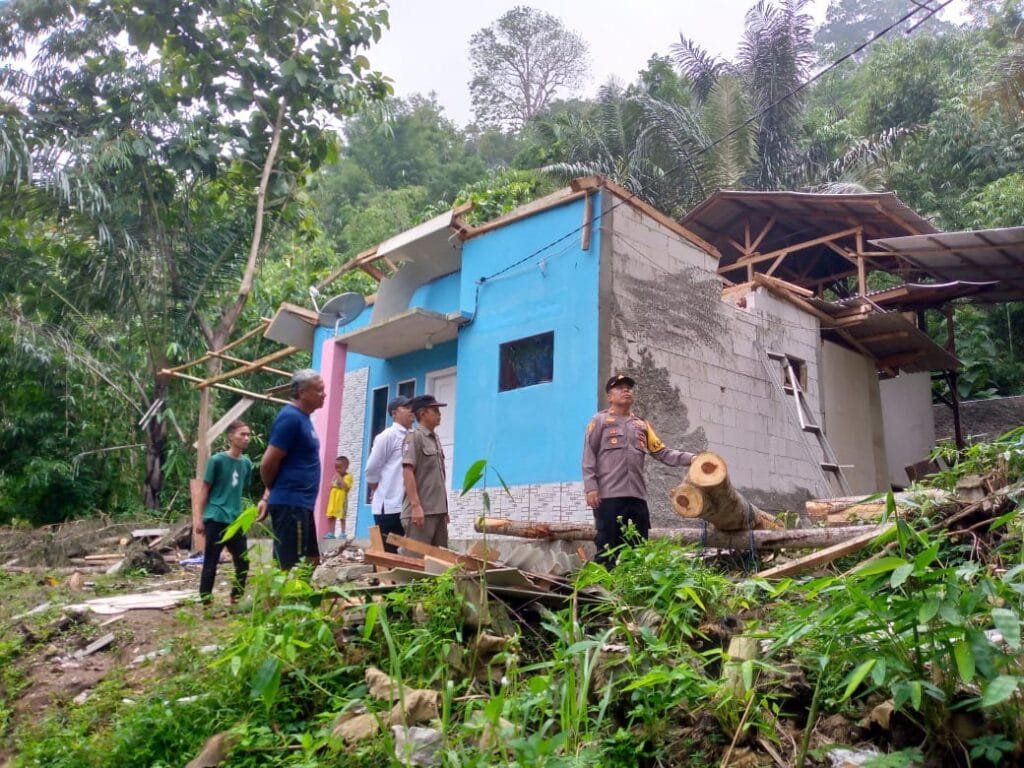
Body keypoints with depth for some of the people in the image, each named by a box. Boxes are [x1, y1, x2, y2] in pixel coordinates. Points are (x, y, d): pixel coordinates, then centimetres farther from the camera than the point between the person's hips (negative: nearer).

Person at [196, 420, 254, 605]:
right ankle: (205, 602, 11)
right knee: (210, 563, 1)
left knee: (243, 562, 8)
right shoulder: (217, 460, -8)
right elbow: (205, 490, -4)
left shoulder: (246, 463, 7)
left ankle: (236, 598, 24)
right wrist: (200, 518, -6)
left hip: (236, 520, 6)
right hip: (216, 519, -6)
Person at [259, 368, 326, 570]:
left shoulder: (303, 417, 13)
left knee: (311, 564, 16)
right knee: (289, 569, -4)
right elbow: (268, 464, -18)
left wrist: (269, 495, 15)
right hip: (290, 505, -10)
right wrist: (273, 491, 0)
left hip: (302, 504, 10)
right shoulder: (290, 417, -16)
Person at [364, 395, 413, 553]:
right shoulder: (388, 436, -7)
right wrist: (377, 493, 5)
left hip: (406, 505, 6)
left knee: (396, 550, 11)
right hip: (389, 506, -6)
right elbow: (372, 470, -6)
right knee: (386, 552, 0)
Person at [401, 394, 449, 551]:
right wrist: (415, 505, -21)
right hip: (421, 511, -8)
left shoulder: (435, 439, 18)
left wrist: (444, 508, 18)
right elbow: (407, 471, -14)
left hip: (438, 510, 9)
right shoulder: (414, 436, -6)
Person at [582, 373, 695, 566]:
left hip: (637, 495, 5)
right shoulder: (600, 420, 8)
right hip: (609, 494, -5)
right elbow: (589, 456, 0)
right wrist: (591, 487, -12)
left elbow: (662, 452, 13)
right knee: (608, 548, -4)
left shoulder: (641, 425, 21)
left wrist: (690, 458, -2)